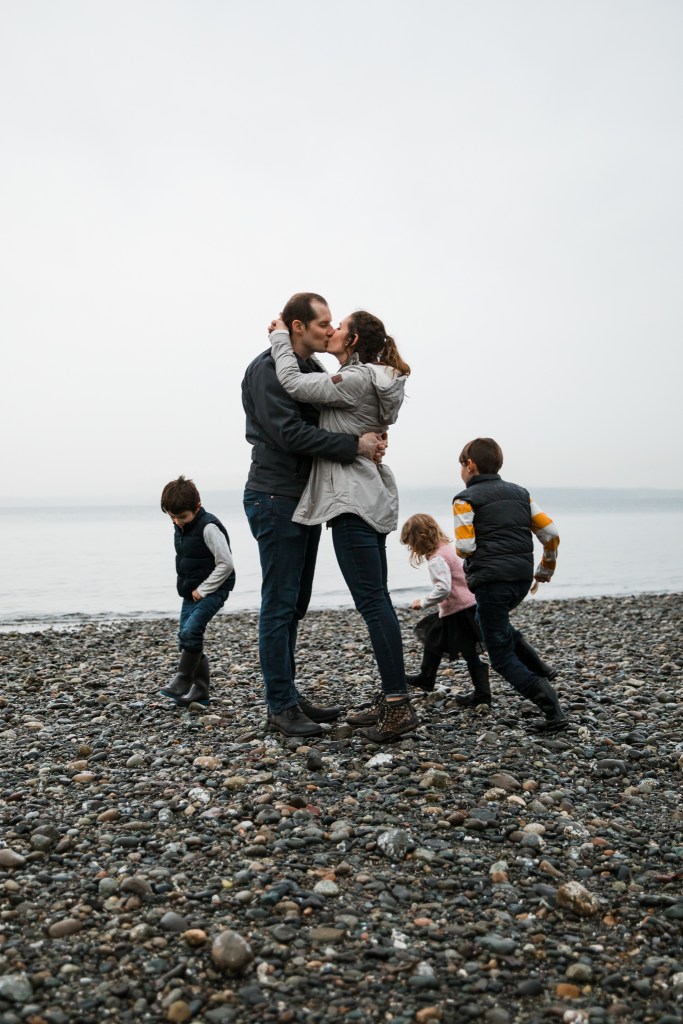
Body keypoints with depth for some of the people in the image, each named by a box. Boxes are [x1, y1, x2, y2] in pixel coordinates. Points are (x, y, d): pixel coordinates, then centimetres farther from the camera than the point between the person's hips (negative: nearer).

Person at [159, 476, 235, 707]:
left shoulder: (209, 527, -20)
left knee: (190, 631, -21)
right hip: (191, 592, 9)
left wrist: (203, 589, -18)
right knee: (186, 638, 7)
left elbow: (226, 564, -21)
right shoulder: (180, 528, 6)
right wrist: (189, 588, 11)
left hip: (212, 590, -9)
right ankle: (200, 691, 15)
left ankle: (182, 681, -9)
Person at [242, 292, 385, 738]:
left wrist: (369, 440, -6)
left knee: (294, 604, 13)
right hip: (276, 500, -9)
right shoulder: (268, 369, -12)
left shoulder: (314, 370, 16)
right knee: (279, 605, -4)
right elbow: (290, 433, -22)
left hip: (306, 498, 9)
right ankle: (281, 706, 4)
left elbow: (330, 424, 14)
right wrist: (354, 444, -24)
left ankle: (290, 695, 22)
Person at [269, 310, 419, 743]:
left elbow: (293, 382, -16)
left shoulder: (354, 381, -13)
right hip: (371, 500, 11)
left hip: (353, 501, -10)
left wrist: (280, 335, -1)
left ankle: (399, 704, -8)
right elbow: (316, 386, 21)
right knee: (376, 599, 11)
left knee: (372, 601, -10)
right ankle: (391, 698, 17)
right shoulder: (370, 381, 18)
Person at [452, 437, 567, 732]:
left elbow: (465, 547, -13)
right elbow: (551, 533, 11)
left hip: (491, 580, -7)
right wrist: (546, 569, 25)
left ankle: (553, 711, -13)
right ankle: (538, 670, 19)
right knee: (487, 621, 32)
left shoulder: (465, 499, -2)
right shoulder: (520, 493, 15)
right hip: (522, 577, 7)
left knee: (501, 656, 3)